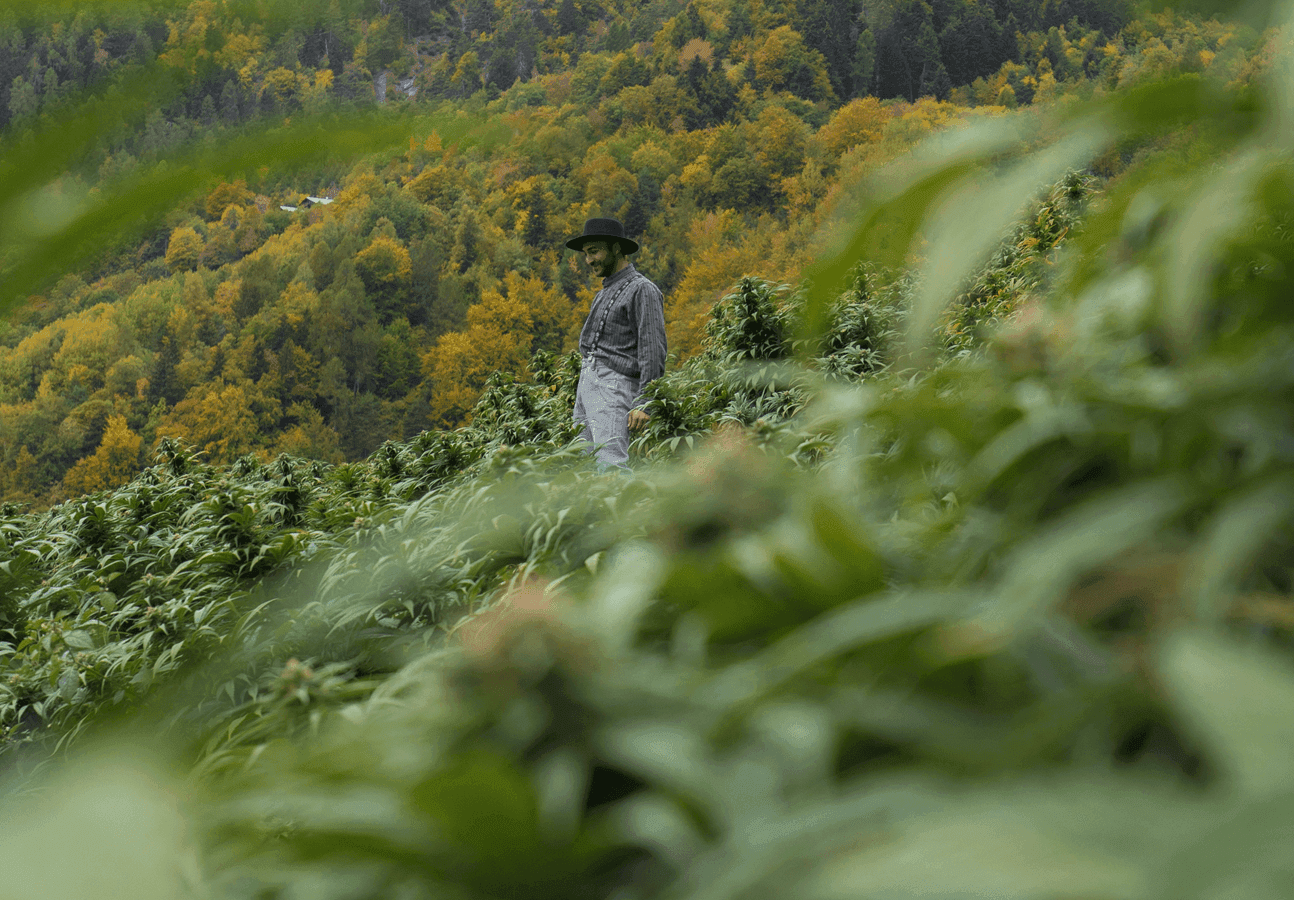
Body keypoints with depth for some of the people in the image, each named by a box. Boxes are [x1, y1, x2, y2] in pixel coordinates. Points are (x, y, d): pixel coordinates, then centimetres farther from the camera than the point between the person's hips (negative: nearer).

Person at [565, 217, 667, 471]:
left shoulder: (642, 290, -6)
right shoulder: (604, 294, 24)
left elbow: (653, 353, -13)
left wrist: (642, 404, -21)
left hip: (613, 386, -9)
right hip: (586, 384, 9)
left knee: (611, 463, -22)